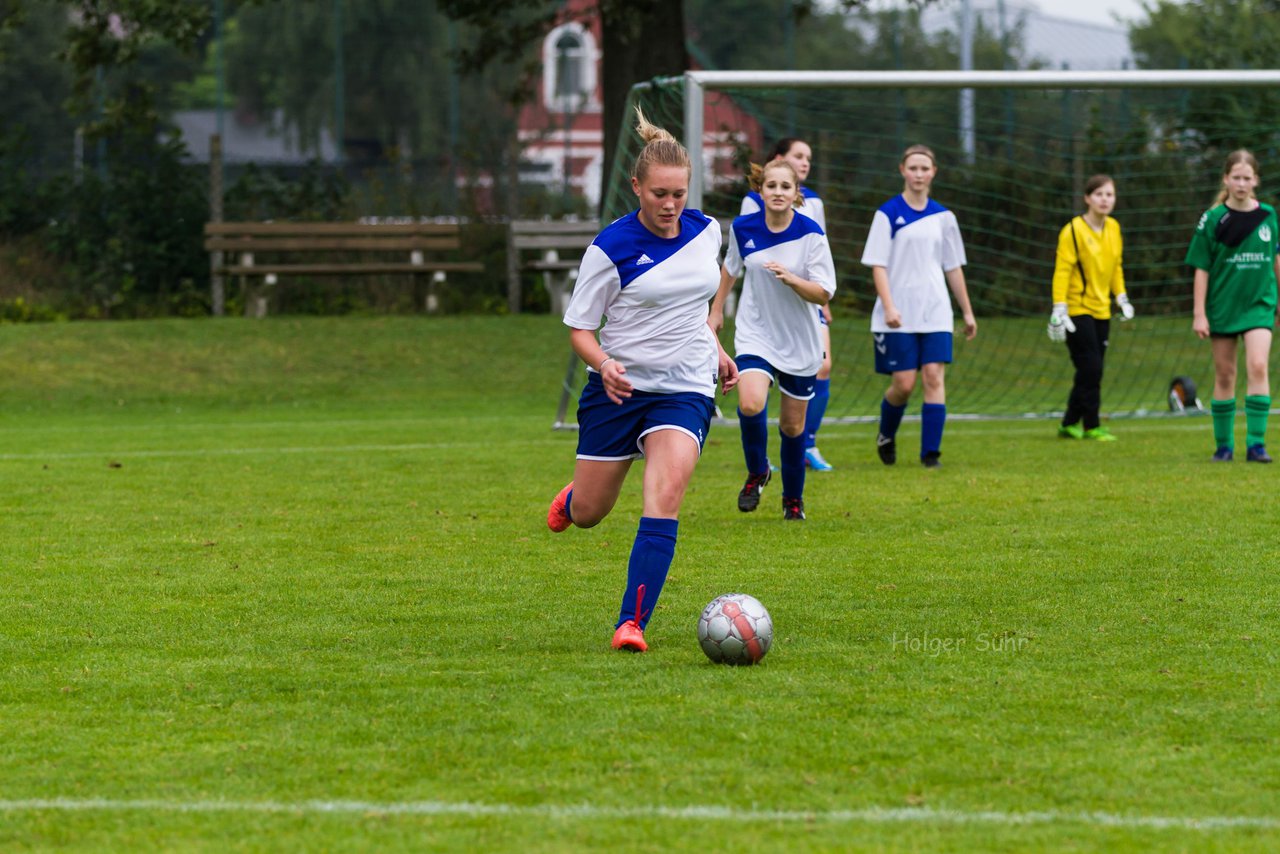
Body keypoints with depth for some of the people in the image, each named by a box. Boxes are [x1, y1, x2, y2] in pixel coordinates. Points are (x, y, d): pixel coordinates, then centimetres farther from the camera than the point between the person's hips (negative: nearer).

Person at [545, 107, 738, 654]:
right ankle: (571, 499, 49)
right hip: (619, 385, -2)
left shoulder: (706, 231, 2)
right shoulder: (611, 248, -12)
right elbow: (579, 327, -6)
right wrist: (603, 364, -25)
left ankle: (632, 623, -21)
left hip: (685, 389, 2)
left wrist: (715, 351, 15)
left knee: (666, 492, -22)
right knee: (588, 515, 8)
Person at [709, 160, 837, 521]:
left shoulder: (811, 234, -13)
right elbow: (730, 268, 16)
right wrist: (716, 311, 19)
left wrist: (789, 277, -29)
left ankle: (794, 497, 31)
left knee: (793, 424, 8)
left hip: (799, 342, 0)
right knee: (751, 403, -24)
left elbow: (823, 293, -13)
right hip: (755, 335, 1)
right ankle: (756, 472, 3)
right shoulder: (743, 228, -5)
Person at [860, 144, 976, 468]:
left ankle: (930, 453, -8)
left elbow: (953, 267, 17)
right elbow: (878, 265, -6)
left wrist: (967, 311, 17)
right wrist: (889, 307, -18)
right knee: (903, 383, -4)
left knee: (934, 377, -9)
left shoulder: (943, 217, 9)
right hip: (899, 316, -3)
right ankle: (886, 436, 25)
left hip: (935, 311, 3)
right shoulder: (888, 214, -2)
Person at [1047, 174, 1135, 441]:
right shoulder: (1073, 231, -12)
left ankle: (1069, 424, 17)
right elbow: (1062, 271, -13)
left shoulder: (1113, 229, 9)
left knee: (1091, 373, 6)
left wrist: (1121, 298, 16)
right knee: (1090, 369, -12)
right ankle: (1091, 426, -4)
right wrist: (1059, 309, -17)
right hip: (1077, 309, -7)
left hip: (1101, 311, 7)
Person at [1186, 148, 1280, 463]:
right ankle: (1223, 445, 16)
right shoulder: (1213, 219, -4)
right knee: (1224, 375, 6)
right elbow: (1201, 269, -2)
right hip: (1222, 305, 0)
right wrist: (1199, 313, -6)